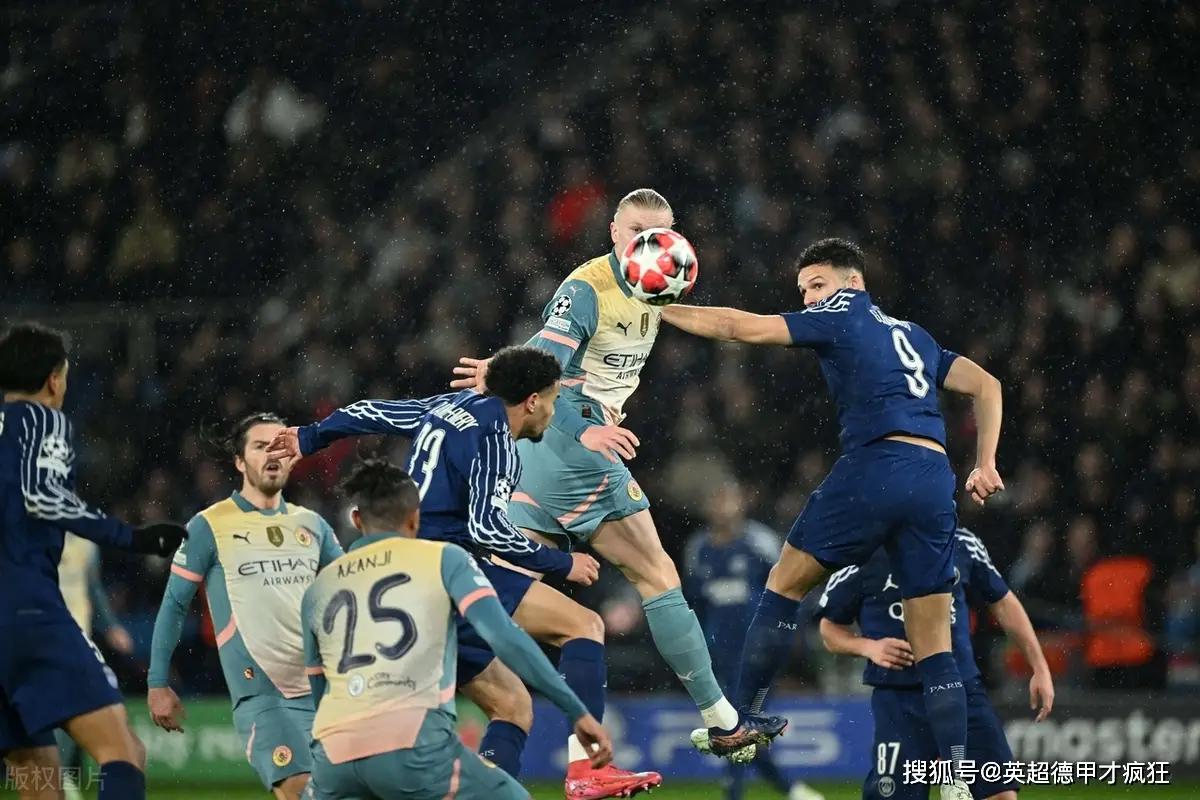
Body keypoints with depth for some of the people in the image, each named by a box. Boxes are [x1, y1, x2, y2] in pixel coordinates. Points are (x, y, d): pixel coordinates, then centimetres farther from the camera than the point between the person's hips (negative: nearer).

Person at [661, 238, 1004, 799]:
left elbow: (741, 328, 4)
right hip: (935, 479, 6)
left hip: (875, 464, -6)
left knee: (785, 584, 11)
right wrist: (985, 466, 18)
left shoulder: (845, 312, 9)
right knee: (934, 647, 5)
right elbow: (986, 386, 25)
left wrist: (655, 310, 11)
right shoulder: (915, 337, 29)